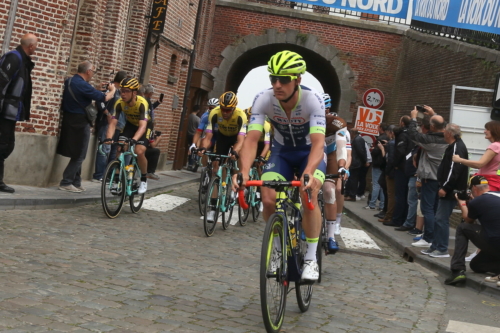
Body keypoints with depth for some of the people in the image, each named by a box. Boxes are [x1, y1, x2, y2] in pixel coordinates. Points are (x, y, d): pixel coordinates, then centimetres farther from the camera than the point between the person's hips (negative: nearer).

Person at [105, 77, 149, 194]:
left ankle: (144, 179, -1)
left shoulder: (142, 103, -35)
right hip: (130, 125, 4)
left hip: (145, 127, -4)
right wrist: (109, 138, -45)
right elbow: (113, 123, -27)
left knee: (139, 152, -24)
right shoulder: (119, 103, -24)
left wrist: (134, 139, -60)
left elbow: (142, 126, -43)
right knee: (120, 150, -14)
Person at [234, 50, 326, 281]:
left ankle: (311, 258, -11)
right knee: (268, 199, -17)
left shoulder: (313, 100, -33)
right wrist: (244, 172, -49)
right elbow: (252, 139, -31)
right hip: (281, 151, 2)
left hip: (310, 152, -2)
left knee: (309, 196, -26)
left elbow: (318, 143, -42)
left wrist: (308, 174, -61)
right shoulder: (263, 99, -27)